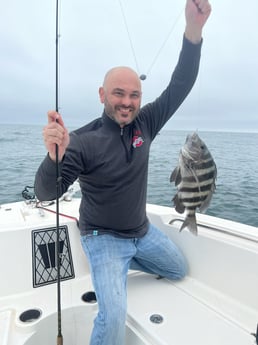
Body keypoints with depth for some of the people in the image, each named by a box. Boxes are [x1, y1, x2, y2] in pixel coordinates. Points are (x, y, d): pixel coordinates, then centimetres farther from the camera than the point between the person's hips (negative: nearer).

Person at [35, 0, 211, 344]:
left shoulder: (145, 123, -8)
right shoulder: (83, 140, -22)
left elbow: (179, 87, -15)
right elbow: (45, 194, -24)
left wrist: (193, 30, -28)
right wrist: (55, 156, -46)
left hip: (143, 230, 6)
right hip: (103, 237, -5)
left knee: (180, 270, 25)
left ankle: (121, 263, 37)